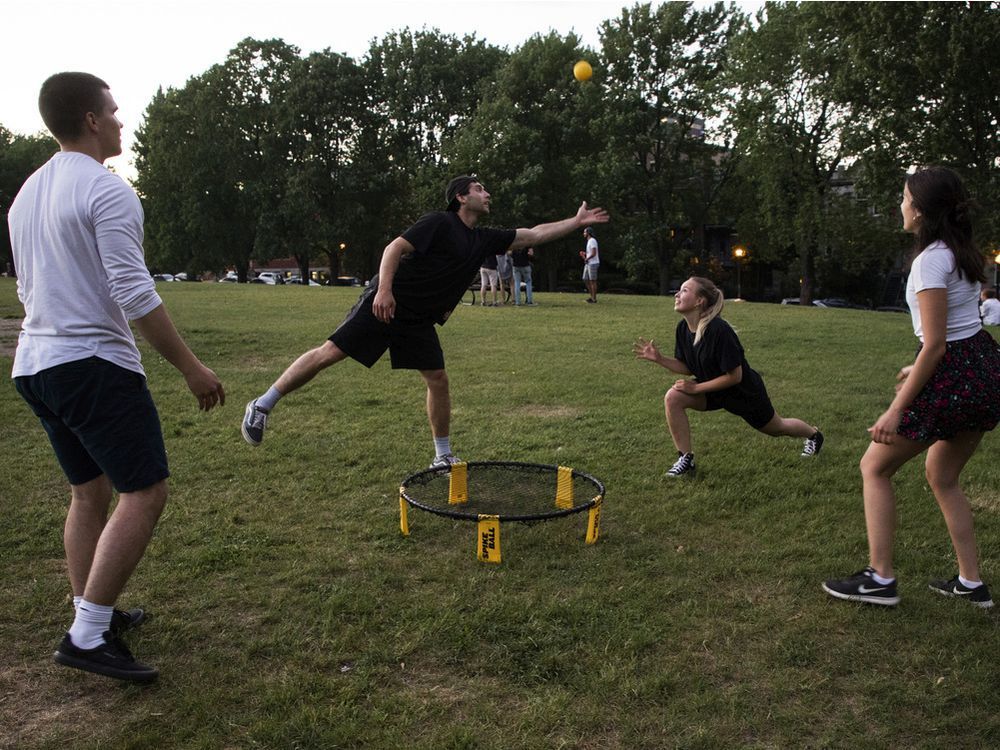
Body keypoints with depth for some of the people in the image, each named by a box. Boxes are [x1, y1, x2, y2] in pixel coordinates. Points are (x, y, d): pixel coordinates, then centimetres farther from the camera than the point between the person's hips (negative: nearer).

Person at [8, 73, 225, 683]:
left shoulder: (28, 193, 16)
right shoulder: (107, 190, -12)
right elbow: (134, 293, -20)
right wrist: (191, 367, -16)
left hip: (35, 364, 10)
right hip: (93, 364, -9)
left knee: (90, 492, 17)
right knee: (144, 493, -6)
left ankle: (94, 616, 25)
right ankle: (88, 636, -6)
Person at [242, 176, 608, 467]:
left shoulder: (485, 239, 12)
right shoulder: (439, 222, -9)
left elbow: (534, 234, 17)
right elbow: (395, 247, -16)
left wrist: (576, 221, 15)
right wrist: (384, 289, -29)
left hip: (419, 321, 7)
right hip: (385, 303, -7)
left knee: (438, 380, 3)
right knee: (330, 352, -10)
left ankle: (443, 457, 17)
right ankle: (262, 406, 2)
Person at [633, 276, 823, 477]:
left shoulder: (719, 330, -36)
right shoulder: (683, 328, -14)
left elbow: (734, 376, -29)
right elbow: (687, 367, -4)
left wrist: (696, 388, -27)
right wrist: (659, 359, -17)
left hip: (744, 391, -5)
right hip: (713, 389, 6)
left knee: (776, 427, 20)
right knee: (673, 398, -21)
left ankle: (814, 434, 55)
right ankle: (686, 459, -8)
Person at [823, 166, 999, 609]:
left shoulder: (930, 260, -18)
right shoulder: (962, 252, 11)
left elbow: (935, 344, -21)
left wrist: (897, 409, -19)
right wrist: (920, 369, 24)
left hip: (952, 375, -9)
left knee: (875, 468, 5)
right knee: (941, 476, 22)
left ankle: (880, 579, 8)